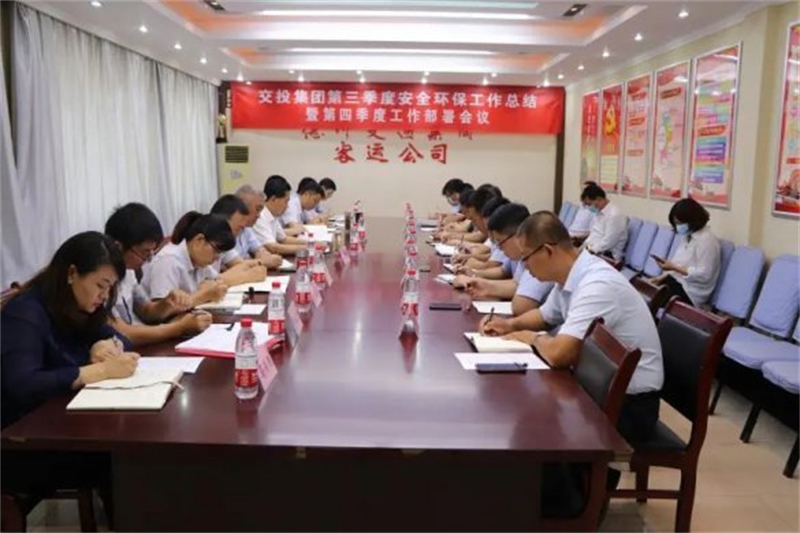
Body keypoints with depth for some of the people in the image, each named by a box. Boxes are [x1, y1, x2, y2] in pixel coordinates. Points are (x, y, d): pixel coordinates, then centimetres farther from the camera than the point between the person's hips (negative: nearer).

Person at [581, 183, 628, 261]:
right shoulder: (598, 212, 14)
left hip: (606, 255, -9)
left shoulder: (614, 215, -15)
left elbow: (607, 243, -19)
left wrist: (590, 250, -20)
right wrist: (585, 247, 1)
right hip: (592, 250, 9)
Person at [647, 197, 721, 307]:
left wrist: (674, 267, -23)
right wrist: (663, 276, 2)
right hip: (677, 280, 9)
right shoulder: (687, 236, 11)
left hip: (691, 291, -9)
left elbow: (704, 275, -22)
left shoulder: (706, 240, -17)